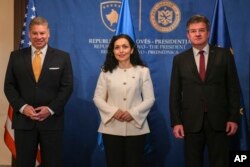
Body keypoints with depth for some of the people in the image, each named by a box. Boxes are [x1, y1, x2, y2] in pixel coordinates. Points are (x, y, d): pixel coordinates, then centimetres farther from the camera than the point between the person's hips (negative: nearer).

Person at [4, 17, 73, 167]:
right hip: (23, 119, 1)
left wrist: (51, 109, -11)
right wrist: (22, 107, -9)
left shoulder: (62, 57, 4)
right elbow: (9, 86, 6)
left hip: (52, 120, -1)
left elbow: (67, 87, 0)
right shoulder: (16, 56, 8)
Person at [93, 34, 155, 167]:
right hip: (111, 128, 1)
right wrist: (114, 112, -14)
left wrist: (133, 113, -15)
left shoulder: (143, 71, 3)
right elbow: (97, 98, 2)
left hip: (135, 128, 0)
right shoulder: (106, 72, 5)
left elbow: (150, 99, 0)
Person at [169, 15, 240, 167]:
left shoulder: (224, 55, 3)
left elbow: (233, 88, 2)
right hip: (191, 121, 1)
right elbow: (175, 93, 5)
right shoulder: (180, 59, 6)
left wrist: (234, 117, -4)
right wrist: (176, 122, -2)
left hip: (219, 120, -1)